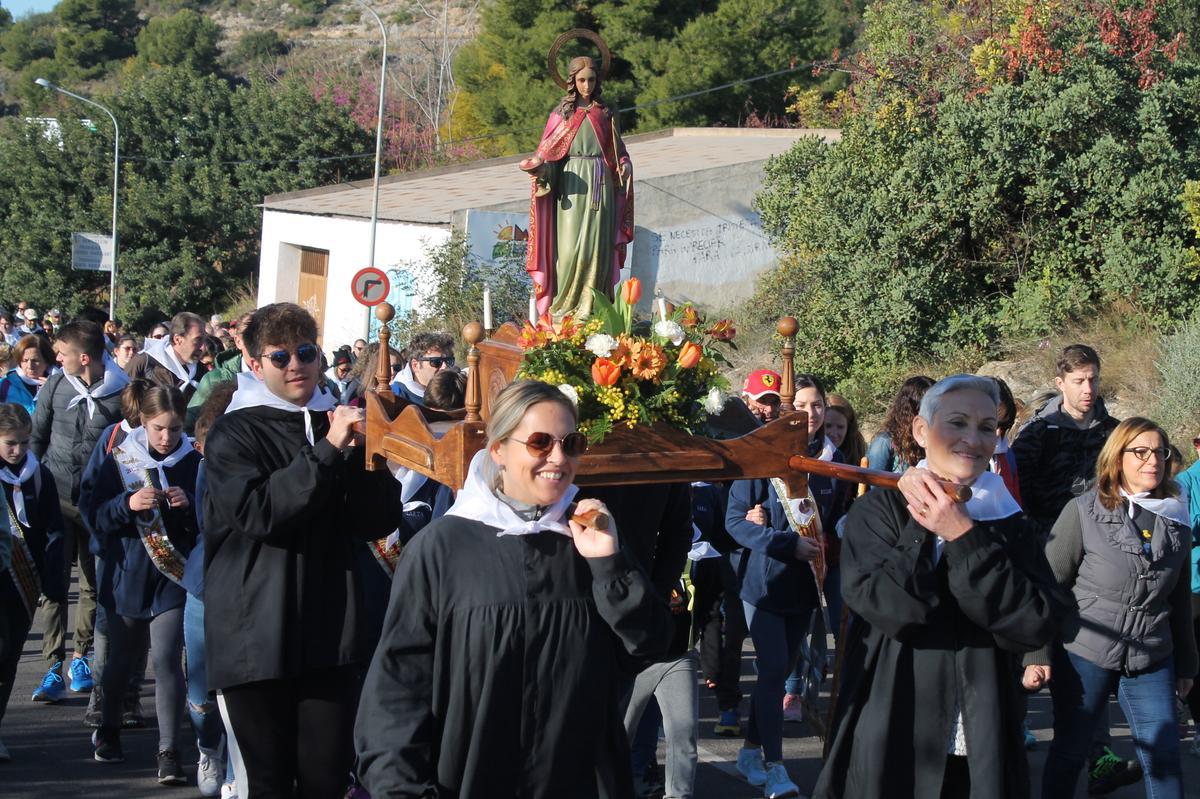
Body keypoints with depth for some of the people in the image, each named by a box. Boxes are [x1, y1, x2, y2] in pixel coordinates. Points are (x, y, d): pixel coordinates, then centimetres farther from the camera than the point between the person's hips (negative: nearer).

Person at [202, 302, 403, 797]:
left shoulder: (338, 424, 14)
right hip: (256, 639, -3)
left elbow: (379, 521, 7)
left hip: (331, 634, 3)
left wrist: (358, 454, -9)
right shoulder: (234, 434, 0)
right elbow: (257, 511, -17)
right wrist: (327, 452, -20)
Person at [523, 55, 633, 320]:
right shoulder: (561, 113, 5)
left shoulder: (604, 113, 11)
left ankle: (590, 305, 3)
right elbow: (547, 152, 3)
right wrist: (538, 168, -16)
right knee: (570, 244, -8)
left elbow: (617, 149, 16)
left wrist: (624, 166, -4)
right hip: (572, 182, -2)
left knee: (597, 244, -2)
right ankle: (564, 305, -1)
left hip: (601, 182, 2)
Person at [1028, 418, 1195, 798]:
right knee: (1069, 752, 8)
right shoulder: (1084, 512, -6)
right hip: (1084, 654, -3)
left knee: (1164, 760, 2)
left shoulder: (1177, 521, 6)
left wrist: (1186, 664, 17)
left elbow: (1181, 599, 14)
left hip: (1152, 661, 3)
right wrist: (1037, 654, -13)